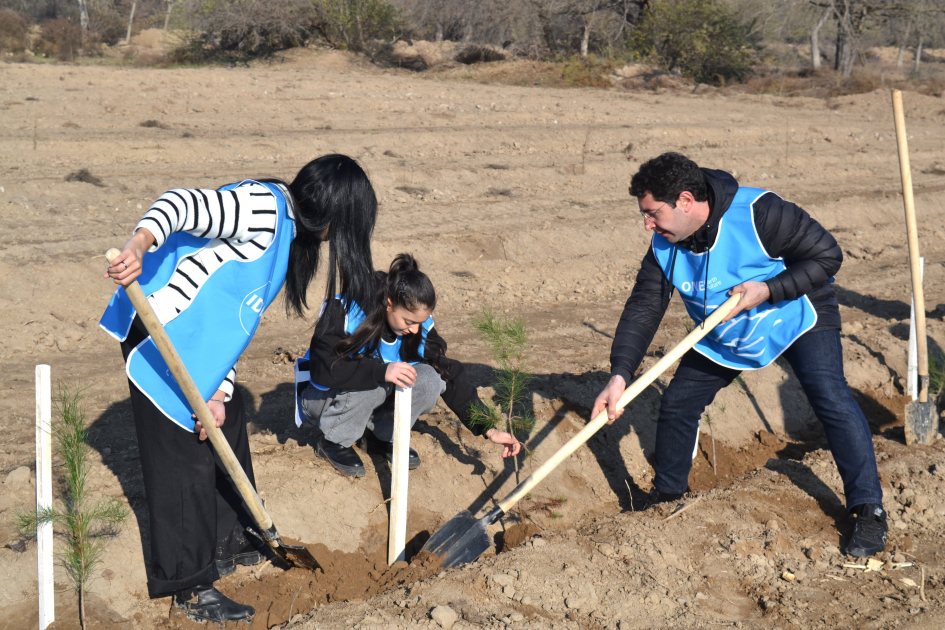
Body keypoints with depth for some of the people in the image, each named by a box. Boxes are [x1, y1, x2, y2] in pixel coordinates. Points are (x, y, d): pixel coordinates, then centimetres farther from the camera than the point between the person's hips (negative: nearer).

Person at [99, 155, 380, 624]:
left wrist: (220, 390, 2)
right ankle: (190, 587, 6)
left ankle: (229, 543, 37)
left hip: (198, 339, 10)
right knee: (186, 456, -5)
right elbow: (183, 204, -33)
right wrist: (140, 243, -53)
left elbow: (234, 316, 11)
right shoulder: (264, 208, -18)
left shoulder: (288, 233, 13)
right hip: (162, 332, -10)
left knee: (227, 432, 19)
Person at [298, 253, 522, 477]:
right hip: (324, 400, -4)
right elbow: (322, 368, -35)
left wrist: (489, 429, -13)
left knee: (430, 379, -23)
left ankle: (384, 436, 0)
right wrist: (381, 371, -45)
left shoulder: (419, 326, -12)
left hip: (375, 400, 4)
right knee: (372, 382, -36)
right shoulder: (345, 310, -26)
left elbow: (450, 374, -7)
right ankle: (335, 442, -11)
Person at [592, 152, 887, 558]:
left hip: (797, 319, -5)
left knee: (831, 398, -22)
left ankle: (868, 512, -14)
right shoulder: (664, 248, -16)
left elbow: (827, 255, -24)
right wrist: (619, 376, -26)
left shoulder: (758, 214, -32)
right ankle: (666, 496, 25)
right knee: (676, 405, 3)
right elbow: (642, 309, -14)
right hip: (721, 340, 5)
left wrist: (768, 290, -34)